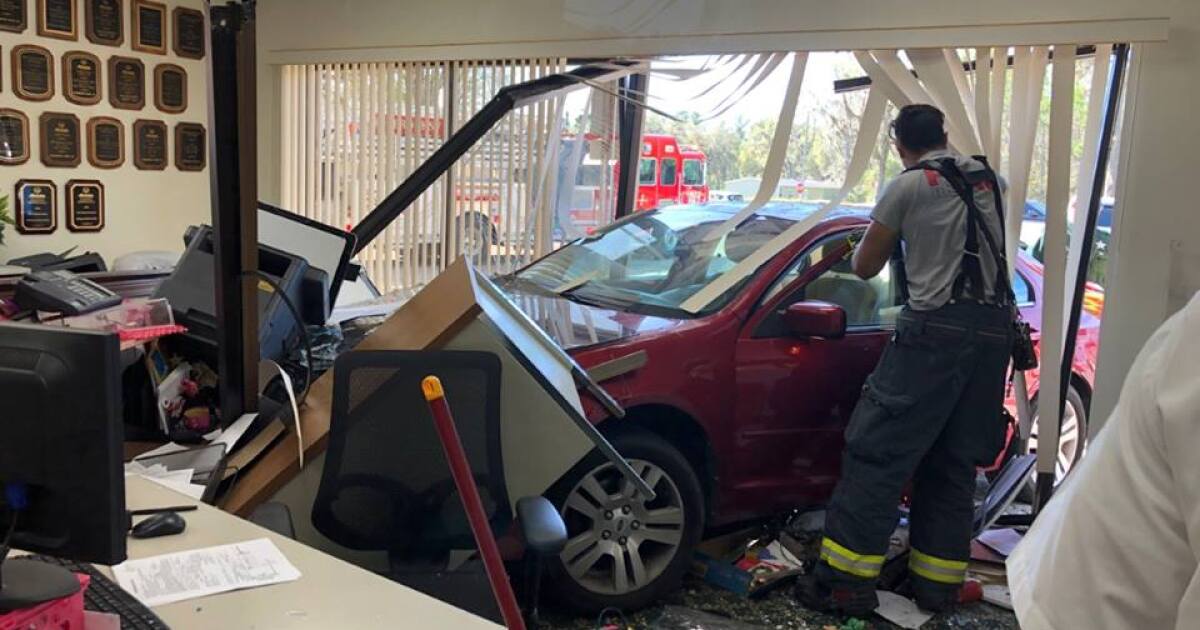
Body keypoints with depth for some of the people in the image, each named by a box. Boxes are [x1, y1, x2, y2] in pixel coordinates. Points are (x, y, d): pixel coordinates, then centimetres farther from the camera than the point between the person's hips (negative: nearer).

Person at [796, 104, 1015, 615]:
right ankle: (938, 582, 17)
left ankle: (846, 578, -5)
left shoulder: (908, 186, -1)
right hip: (995, 328, 7)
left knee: (878, 452, -4)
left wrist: (874, 238, 25)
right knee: (953, 463, 12)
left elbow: (864, 266, 5)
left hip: (936, 328, -6)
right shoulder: (986, 178, 16)